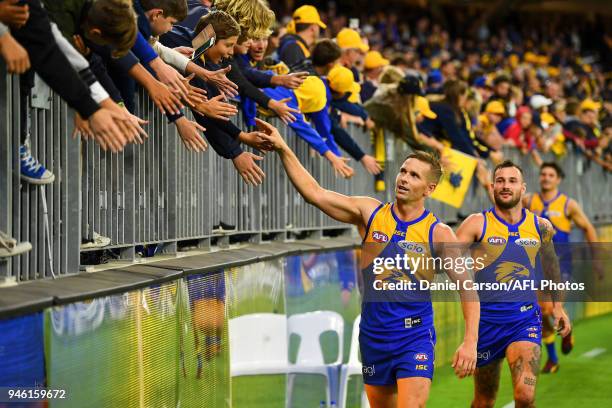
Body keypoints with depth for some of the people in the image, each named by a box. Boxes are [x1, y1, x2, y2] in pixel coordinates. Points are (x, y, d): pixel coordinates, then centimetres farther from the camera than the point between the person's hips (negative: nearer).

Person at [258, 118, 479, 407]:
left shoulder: (438, 233, -7)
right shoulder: (370, 213, 1)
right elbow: (315, 194, -4)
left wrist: (470, 342, -17)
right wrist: (283, 150, -12)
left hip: (415, 337, -4)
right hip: (373, 336, 4)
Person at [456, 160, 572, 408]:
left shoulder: (540, 226, 6)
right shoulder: (477, 224, -3)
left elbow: (550, 264, 23)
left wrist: (557, 305, 26)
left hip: (525, 318, 0)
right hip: (486, 318, 0)